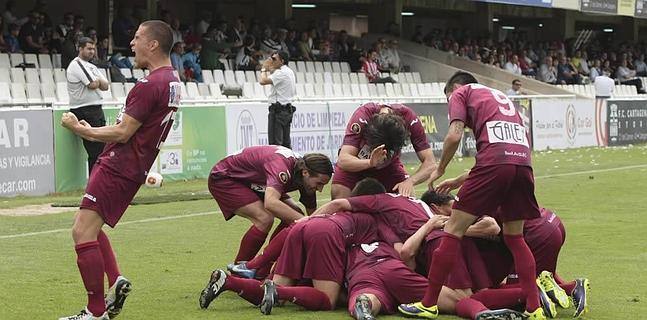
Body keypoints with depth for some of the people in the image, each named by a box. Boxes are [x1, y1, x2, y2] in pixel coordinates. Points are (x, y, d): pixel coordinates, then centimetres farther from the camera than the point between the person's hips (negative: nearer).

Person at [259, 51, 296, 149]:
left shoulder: (281, 73, -16)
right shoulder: (290, 72, 15)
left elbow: (263, 81, -25)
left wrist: (264, 69, -5)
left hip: (278, 110, -10)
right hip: (287, 110, 10)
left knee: (274, 142, -11)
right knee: (285, 143, 11)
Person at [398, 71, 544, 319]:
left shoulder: (461, 93, 17)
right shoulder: (500, 96, 37)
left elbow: (454, 136, 1)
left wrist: (440, 170, 17)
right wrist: (459, 182, 39)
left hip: (494, 163, -6)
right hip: (523, 161, 6)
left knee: (453, 230, 1)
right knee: (514, 237, 19)